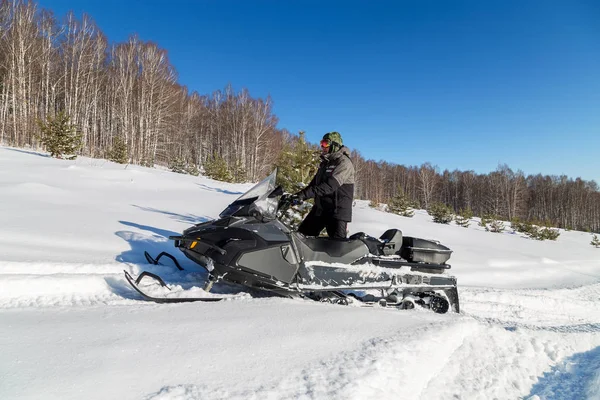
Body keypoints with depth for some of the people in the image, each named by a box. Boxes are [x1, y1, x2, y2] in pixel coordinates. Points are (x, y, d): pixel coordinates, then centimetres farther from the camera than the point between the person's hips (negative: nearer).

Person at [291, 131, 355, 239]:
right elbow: (314, 183, 18)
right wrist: (299, 195, 2)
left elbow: (330, 185, -26)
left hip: (337, 210, -9)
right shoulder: (324, 163, 16)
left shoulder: (344, 162, -13)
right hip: (320, 208, 9)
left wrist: (305, 194, -32)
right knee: (301, 234, 9)